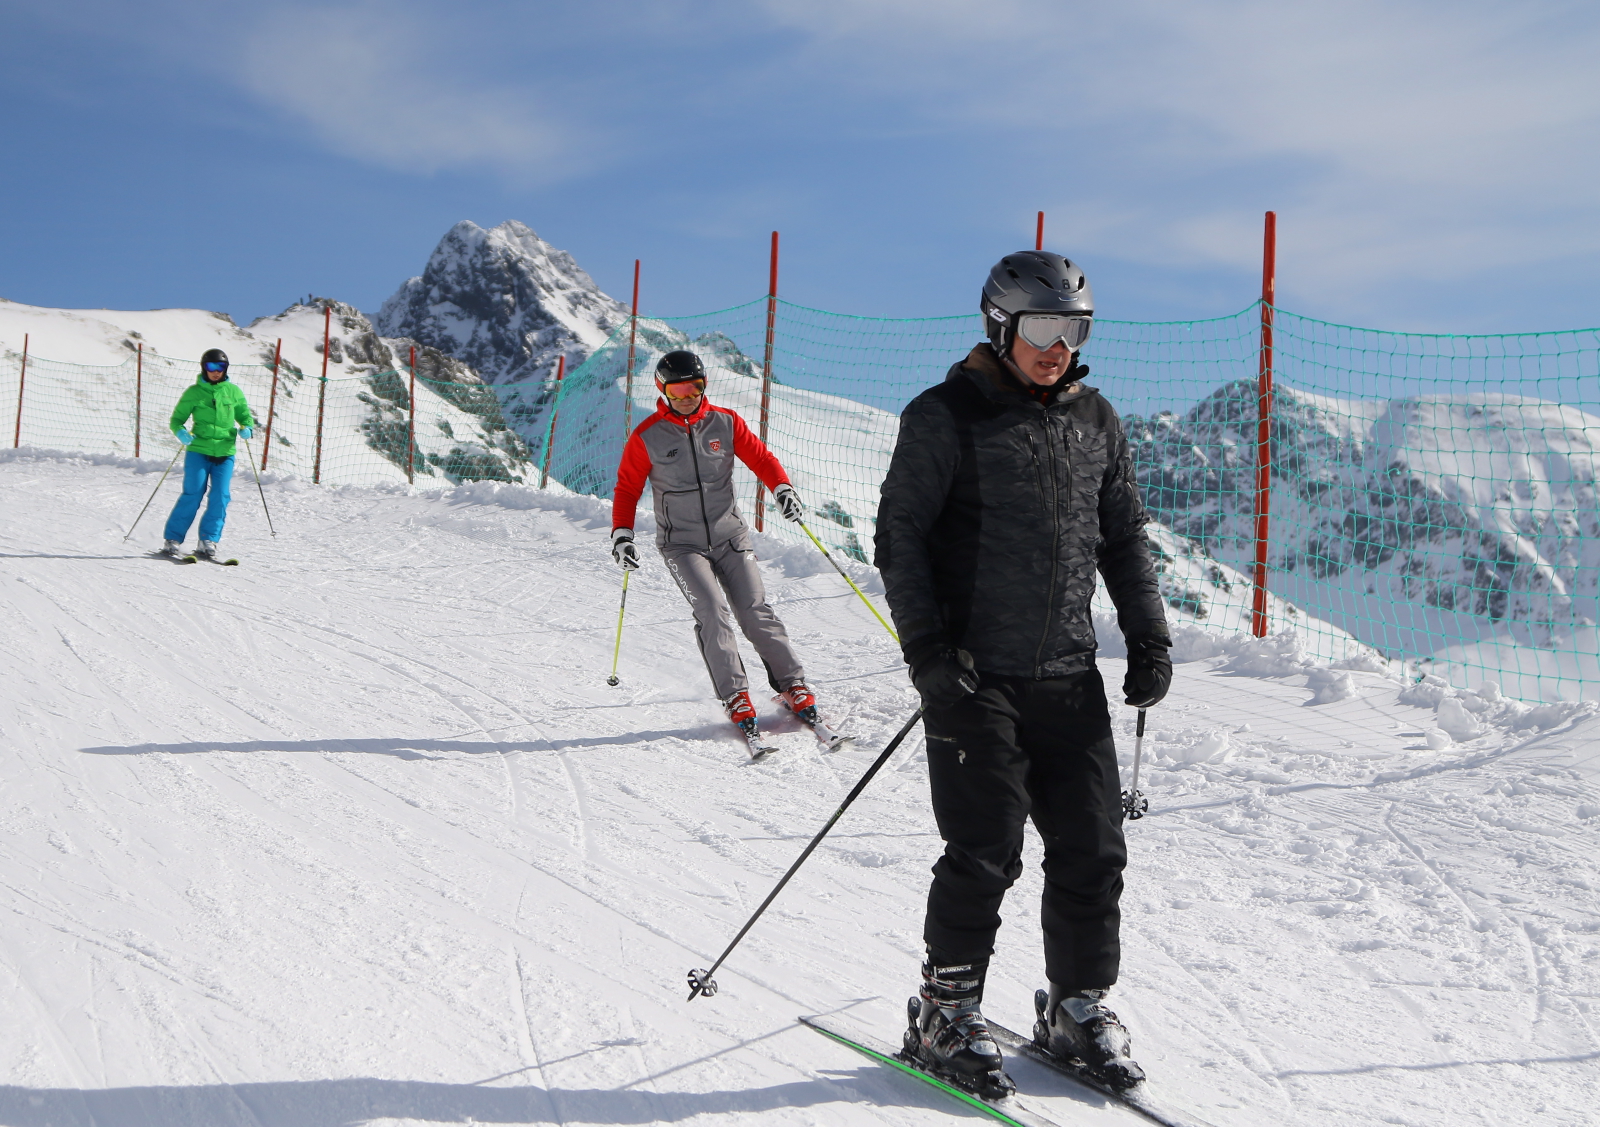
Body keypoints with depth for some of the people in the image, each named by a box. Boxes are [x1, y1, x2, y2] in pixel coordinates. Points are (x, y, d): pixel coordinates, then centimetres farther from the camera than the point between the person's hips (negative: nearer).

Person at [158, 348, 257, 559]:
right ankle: (173, 540, 1)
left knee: (220, 497, -7)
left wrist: (247, 428, -6)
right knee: (192, 495, -8)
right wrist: (181, 432, -15)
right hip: (198, 450, -2)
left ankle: (208, 541, 2)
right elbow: (176, 419, 7)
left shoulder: (233, 391, 9)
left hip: (225, 453, 2)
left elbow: (245, 416, 17)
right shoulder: (193, 392, 4)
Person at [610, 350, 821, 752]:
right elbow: (627, 488, 5)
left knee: (756, 612, -6)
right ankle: (735, 697, -14)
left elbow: (760, 457, 4)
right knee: (712, 610, -20)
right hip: (682, 545, -2)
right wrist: (622, 534, -5)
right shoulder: (647, 437, -3)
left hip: (730, 537, 2)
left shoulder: (725, 423, 1)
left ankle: (793, 687, 3)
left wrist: (782, 488, -14)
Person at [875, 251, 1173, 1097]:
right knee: (985, 854, -5)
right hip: (973, 676, -5)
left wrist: (1148, 635, 9)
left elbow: (1124, 534, 19)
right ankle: (946, 1016, 14)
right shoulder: (945, 417, -5)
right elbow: (899, 536, -6)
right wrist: (925, 647, -15)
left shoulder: (1094, 419, 11)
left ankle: (1077, 1008, 24)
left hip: (1069, 677, 5)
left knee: (1092, 850, 6)